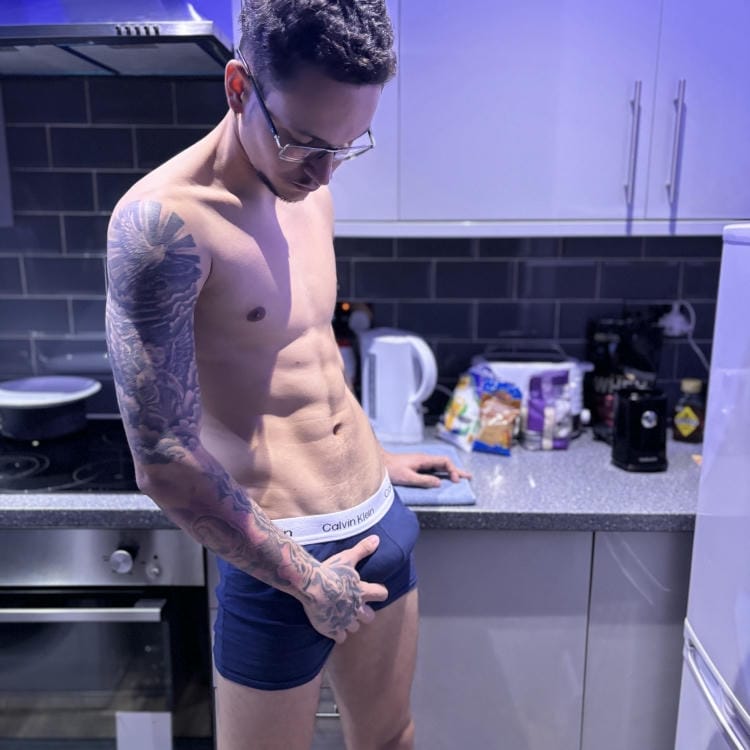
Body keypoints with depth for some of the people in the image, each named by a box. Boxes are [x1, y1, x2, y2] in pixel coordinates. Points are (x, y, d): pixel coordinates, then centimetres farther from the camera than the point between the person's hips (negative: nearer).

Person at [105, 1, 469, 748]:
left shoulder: (308, 188, 4)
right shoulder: (165, 221, -20)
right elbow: (164, 464, -21)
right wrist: (304, 578, -12)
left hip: (384, 523, 7)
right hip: (284, 554, -7)